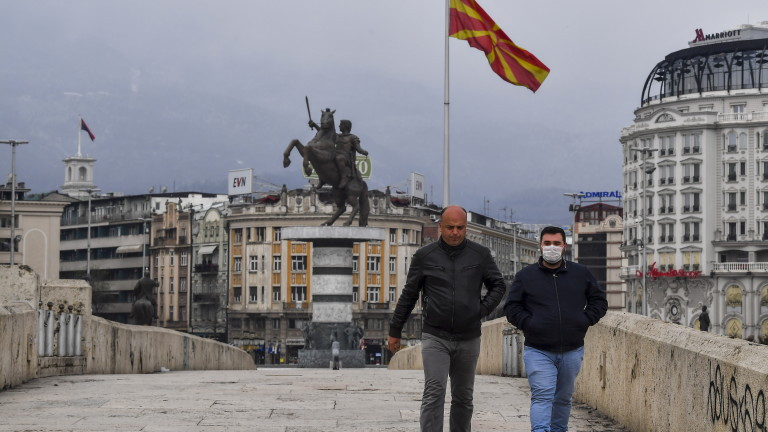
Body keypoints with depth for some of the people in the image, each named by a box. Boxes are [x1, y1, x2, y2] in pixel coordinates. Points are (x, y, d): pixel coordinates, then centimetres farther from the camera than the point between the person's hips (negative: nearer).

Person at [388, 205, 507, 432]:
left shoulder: (480, 254, 3)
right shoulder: (425, 256, 0)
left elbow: (498, 285, 14)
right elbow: (408, 295, 7)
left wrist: (483, 309, -2)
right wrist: (395, 331, 9)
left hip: (468, 338, 2)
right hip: (435, 337, -2)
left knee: (463, 396, 11)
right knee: (434, 392, -14)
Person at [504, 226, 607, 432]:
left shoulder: (581, 274, 8)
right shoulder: (526, 275, 3)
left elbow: (599, 300, 15)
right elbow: (511, 307, 6)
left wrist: (585, 320, 1)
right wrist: (528, 324, -8)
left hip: (572, 350, 3)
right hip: (538, 351, -3)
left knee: (563, 398, 14)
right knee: (542, 396, -16)